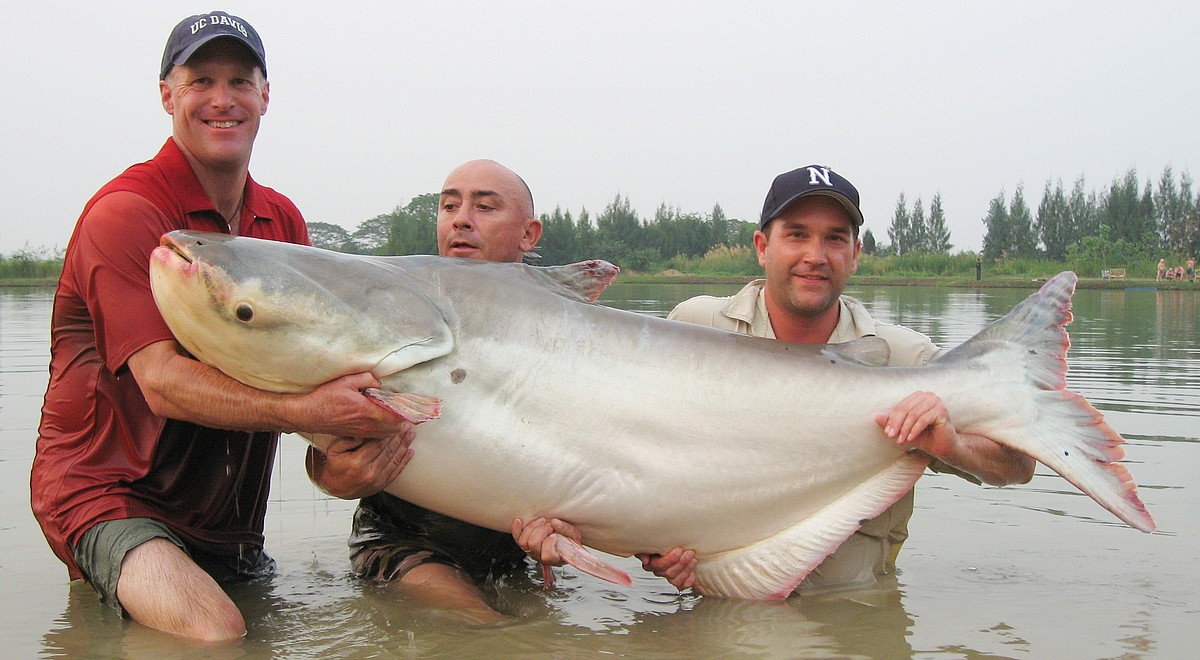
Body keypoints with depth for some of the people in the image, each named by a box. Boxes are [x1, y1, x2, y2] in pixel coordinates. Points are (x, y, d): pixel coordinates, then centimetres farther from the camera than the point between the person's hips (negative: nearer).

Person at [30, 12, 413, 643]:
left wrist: (375, 416, -23)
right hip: (107, 487, -7)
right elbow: (162, 382, -26)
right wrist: (306, 412, -40)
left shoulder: (282, 219, 9)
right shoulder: (125, 212, -16)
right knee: (216, 631, -29)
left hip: (226, 510, 8)